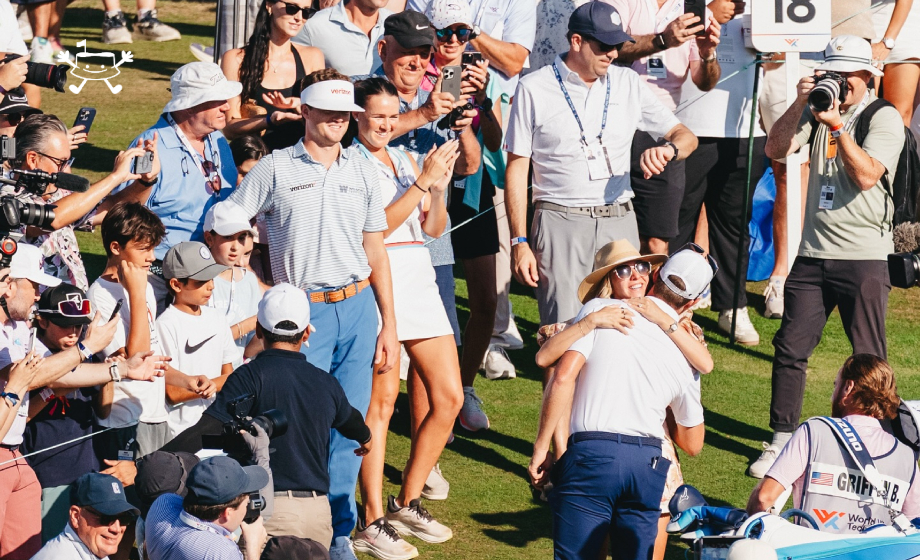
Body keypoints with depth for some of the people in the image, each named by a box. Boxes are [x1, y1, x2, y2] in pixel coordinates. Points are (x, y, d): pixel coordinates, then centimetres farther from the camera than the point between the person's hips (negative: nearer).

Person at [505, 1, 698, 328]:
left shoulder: (627, 83, 12)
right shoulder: (534, 89, 3)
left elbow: (686, 137, 14)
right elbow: (517, 168, 3)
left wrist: (668, 148, -12)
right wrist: (519, 243, -5)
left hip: (619, 223, 3)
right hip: (561, 222, -3)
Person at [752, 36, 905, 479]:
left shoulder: (884, 118, -3)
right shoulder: (819, 108, 12)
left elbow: (867, 176, -15)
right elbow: (775, 150, 1)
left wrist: (837, 126, -20)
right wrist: (800, 103, -10)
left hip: (864, 257, -4)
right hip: (813, 254, 4)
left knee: (869, 358, 1)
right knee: (790, 348, 0)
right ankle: (781, 440, 8)